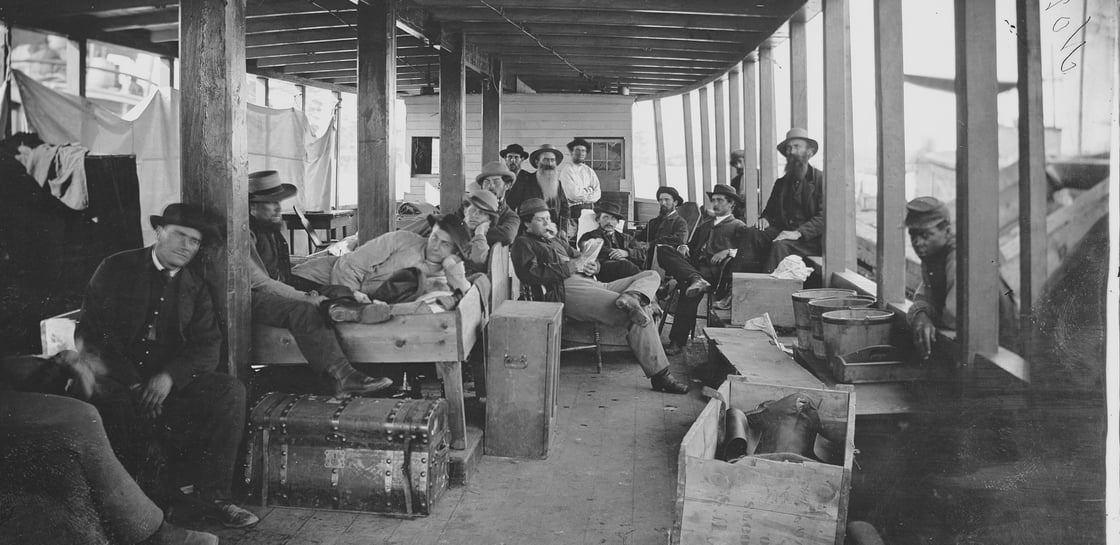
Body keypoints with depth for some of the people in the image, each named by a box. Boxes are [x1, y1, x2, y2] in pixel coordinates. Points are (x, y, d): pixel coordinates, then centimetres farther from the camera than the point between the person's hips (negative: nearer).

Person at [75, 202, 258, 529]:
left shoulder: (196, 283, 9)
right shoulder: (116, 269, 1)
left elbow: (208, 346, 2)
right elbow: (89, 334, -5)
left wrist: (170, 377, -19)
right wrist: (134, 384, -18)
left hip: (173, 378, 3)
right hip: (116, 376, -3)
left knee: (230, 391, -22)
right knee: (112, 403, -36)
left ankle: (213, 494, -16)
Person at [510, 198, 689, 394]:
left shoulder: (555, 240, 35)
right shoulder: (523, 244, 9)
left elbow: (578, 257, 30)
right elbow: (534, 274, -10)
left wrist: (591, 265, 4)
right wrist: (573, 266, -8)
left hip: (592, 284, 9)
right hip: (565, 290, -9)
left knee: (651, 276, -2)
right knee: (638, 314, -24)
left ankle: (630, 298, -37)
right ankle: (659, 375, -24)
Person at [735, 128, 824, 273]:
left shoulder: (821, 179, -1)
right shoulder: (781, 183, 20)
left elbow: (824, 217, -11)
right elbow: (770, 210, 27)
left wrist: (798, 233, -25)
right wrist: (764, 218, 0)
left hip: (810, 240, -6)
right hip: (782, 232, 6)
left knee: (780, 245, -35)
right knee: (752, 233, -22)